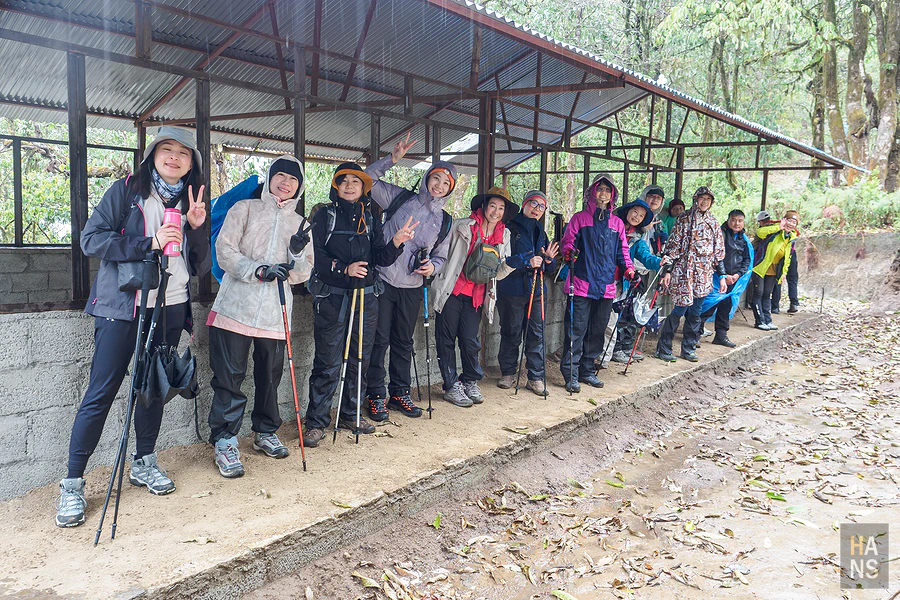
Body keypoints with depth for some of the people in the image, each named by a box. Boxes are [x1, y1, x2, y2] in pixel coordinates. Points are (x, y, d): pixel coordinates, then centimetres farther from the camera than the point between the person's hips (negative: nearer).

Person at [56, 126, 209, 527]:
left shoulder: (190, 204, 12)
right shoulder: (126, 191, 0)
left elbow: (200, 267, 10)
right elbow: (91, 240, -10)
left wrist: (196, 228, -6)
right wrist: (149, 243, -19)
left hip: (170, 309, 5)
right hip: (122, 307, -4)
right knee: (101, 392, -4)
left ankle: (143, 463, 29)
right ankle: (73, 483, 5)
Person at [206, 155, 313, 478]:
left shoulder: (300, 223, 16)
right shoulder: (245, 209, 8)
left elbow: (302, 275, 12)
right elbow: (224, 250, -4)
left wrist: (297, 254, -9)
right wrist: (258, 270, -17)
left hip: (275, 314, 3)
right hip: (235, 307, -3)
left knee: (270, 377, 11)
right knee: (229, 377, -2)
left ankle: (265, 432, 30)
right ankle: (225, 442, 9)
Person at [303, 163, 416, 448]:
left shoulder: (369, 219, 14)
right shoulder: (325, 215, 3)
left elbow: (379, 259, 8)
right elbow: (314, 253, -8)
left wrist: (396, 242, -10)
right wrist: (344, 269, -18)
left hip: (365, 296, 5)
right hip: (331, 297, -4)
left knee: (359, 359, 10)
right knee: (328, 363, -4)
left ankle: (349, 414, 25)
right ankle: (316, 422, 7)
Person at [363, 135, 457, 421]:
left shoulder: (445, 221, 8)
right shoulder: (401, 198, 0)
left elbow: (441, 257, 15)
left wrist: (433, 267, -8)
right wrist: (392, 159, -11)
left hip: (412, 289, 3)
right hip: (383, 282, -3)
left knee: (404, 342, 14)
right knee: (379, 339, -1)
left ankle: (399, 392, 27)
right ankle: (376, 395, 12)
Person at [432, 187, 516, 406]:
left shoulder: (503, 236, 9)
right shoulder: (463, 227, -4)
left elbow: (498, 273, 8)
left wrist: (511, 264, -10)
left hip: (476, 296, 3)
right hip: (452, 291, -3)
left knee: (470, 342, 2)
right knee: (446, 340, 3)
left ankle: (470, 382, 24)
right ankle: (451, 386, 16)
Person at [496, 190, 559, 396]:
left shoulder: (541, 232, 17)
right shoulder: (510, 228, -2)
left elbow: (548, 268, 20)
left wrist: (548, 259, -3)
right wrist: (527, 262, -19)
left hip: (536, 290, 5)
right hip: (512, 289, -5)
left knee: (537, 334, 4)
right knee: (511, 333, 4)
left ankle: (536, 377, 11)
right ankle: (508, 373, 19)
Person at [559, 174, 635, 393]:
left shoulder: (617, 223, 16)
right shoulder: (579, 219, 4)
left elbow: (622, 251, 19)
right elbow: (568, 241, 2)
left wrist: (628, 269, 4)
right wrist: (569, 252, -20)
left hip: (606, 286, 5)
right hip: (581, 284, -4)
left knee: (597, 331, 10)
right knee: (576, 330, -5)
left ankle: (587, 370, 22)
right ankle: (571, 374, 2)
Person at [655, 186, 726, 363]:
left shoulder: (713, 223, 13)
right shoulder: (684, 219, -1)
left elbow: (719, 251, 16)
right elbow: (673, 245, -4)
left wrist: (722, 275, 12)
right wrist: (667, 270, -12)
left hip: (704, 274, 5)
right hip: (684, 272, -5)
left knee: (695, 312, 7)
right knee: (680, 309, -8)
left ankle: (688, 348, 18)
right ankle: (663, 348, 3)